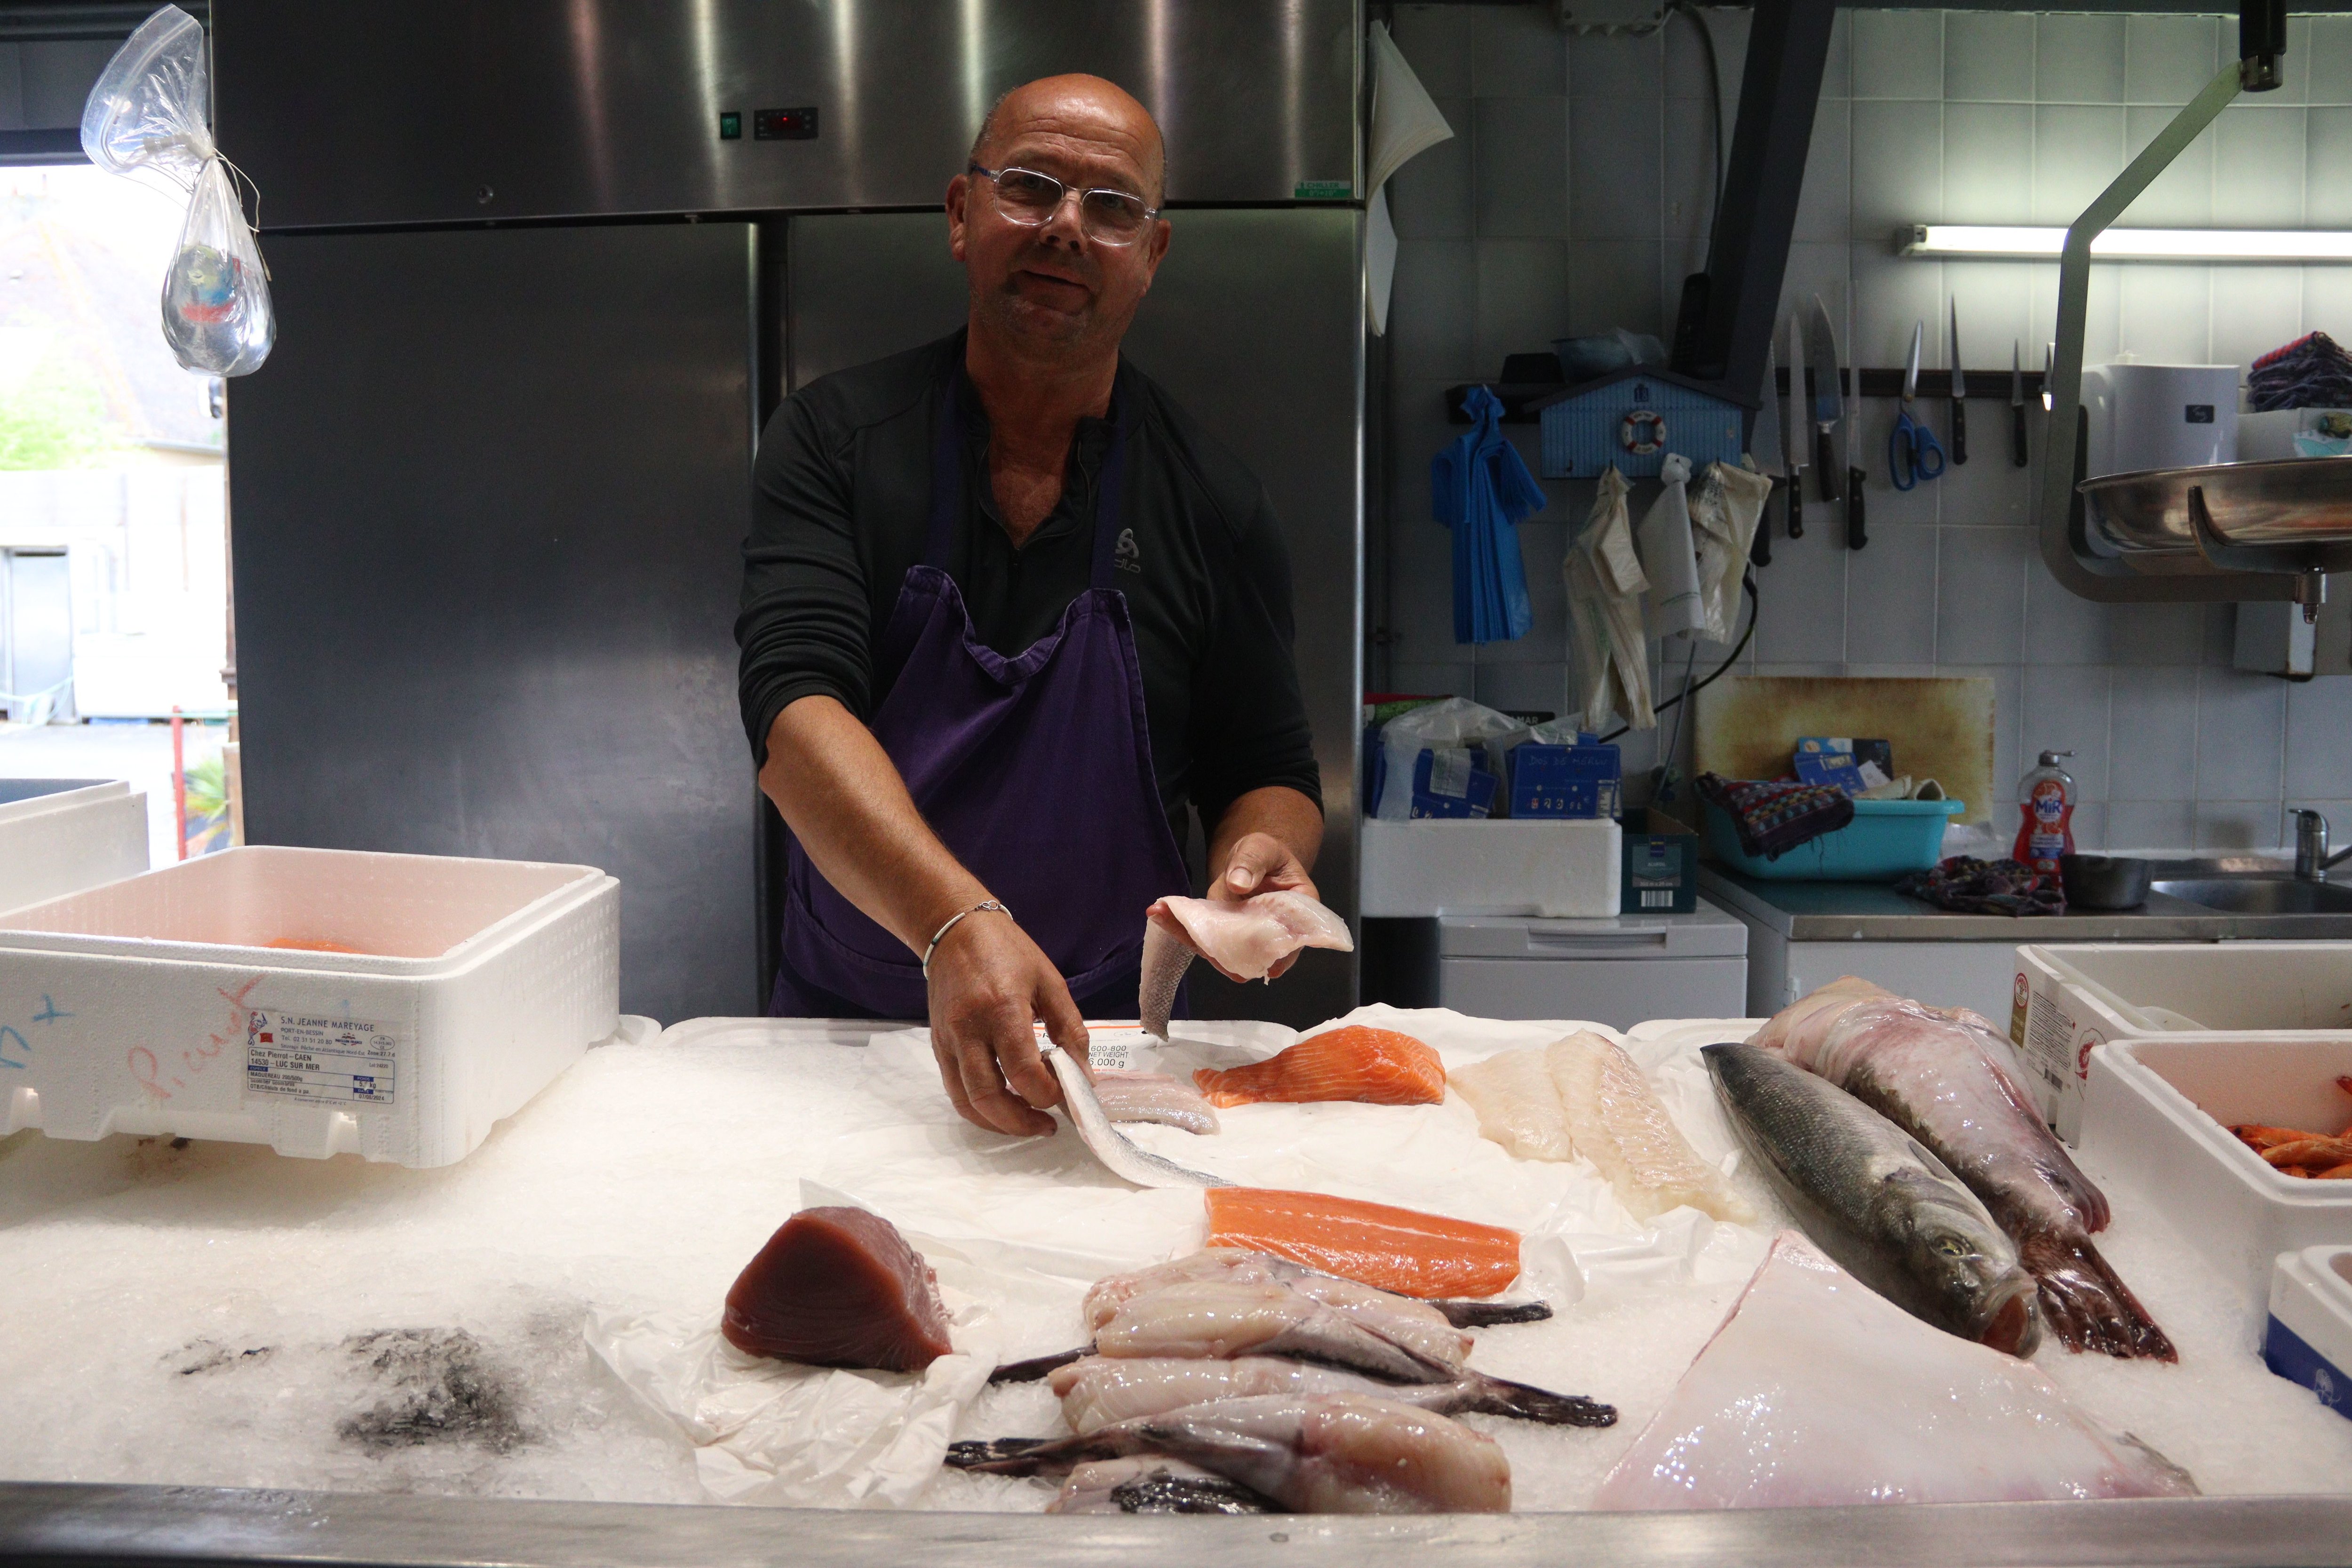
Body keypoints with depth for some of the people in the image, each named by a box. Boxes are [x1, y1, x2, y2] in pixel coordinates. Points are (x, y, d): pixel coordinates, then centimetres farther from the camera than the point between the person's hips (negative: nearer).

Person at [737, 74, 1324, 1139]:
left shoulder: (1211, 501, 1)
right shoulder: (835, 439, -2)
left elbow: (1268, 773, 9)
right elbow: (795, 709, -17)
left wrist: (1261, 851, -16)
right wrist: (957, 923, -33)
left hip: (1098, 1044, 0)